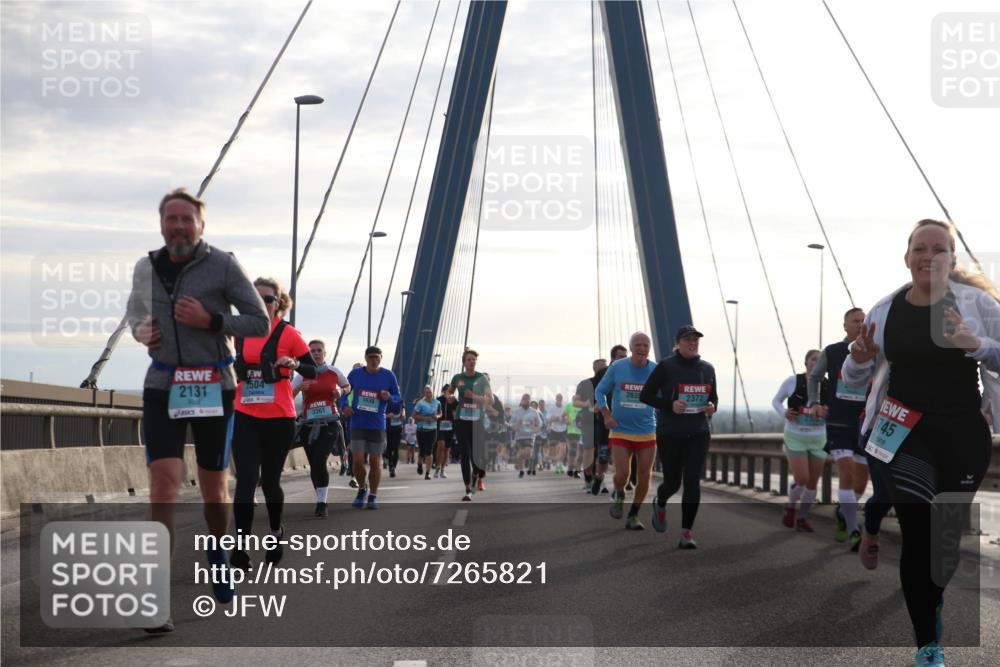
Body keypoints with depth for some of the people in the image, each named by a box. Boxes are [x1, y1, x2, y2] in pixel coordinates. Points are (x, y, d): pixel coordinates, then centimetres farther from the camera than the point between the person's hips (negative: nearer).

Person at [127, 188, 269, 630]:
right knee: (164, 480, -13)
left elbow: (260, 322, -5)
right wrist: (140, 331, 1)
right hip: (163, 387, 1)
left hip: (213, 387, -1)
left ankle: (218, 551, 40)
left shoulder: (222, 265, -5)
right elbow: (134, 312, 24)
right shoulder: (145, 269, 6)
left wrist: (211, 320, -19)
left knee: (213, 485, 10)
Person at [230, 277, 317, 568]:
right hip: (245, 417, 2)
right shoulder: (240, 333, 6)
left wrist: (295, 364, -20)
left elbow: (314, 372, -1)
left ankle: (276, 531, 36)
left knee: (270, 480, 10)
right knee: (246, 479, -11)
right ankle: (241, 546, -11)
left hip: (279, 418, -2)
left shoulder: (288, 333, -4)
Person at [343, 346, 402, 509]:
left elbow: (398, 397, 5)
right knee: (358, 461, -6)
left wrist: (389, 397, -17)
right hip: (357, 425, 0)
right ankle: (362, 489, 21)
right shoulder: (355, 374, 0)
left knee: (375, 462, 5)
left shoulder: (388, 376, -1)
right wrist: (344, 406, -5)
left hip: (378, 426, 0)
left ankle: (373, 496, 19)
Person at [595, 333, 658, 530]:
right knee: (622, 475, -13)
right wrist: (606, 415, -5)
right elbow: (600, 391, 8)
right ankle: (618, 495, 23)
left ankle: (633, 516, 19)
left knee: (644, 476, 0)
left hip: (646, 432, 1)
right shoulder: (617, 367, -4)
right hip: (620, 431, -1)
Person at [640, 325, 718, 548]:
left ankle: (686, 533, -3)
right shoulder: (665, 367, -6)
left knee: (693, 482, -7)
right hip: (670, 434, -3)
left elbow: (714, 397, 19)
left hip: (698, 434, 3)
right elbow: (645, 395, -5)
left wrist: (712, 407, -5)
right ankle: (660, 504, 43)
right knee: (672, 482, 7)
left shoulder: (707, 368, 7)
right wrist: (670, 405, -20)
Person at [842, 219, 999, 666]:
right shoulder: (885, 311, 1)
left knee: (953, 532, 11)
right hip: (904, 436, 0)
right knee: (917, 535, -6)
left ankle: (937, 596, 43)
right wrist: (859, 358, -14)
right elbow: (853, 379, 9)